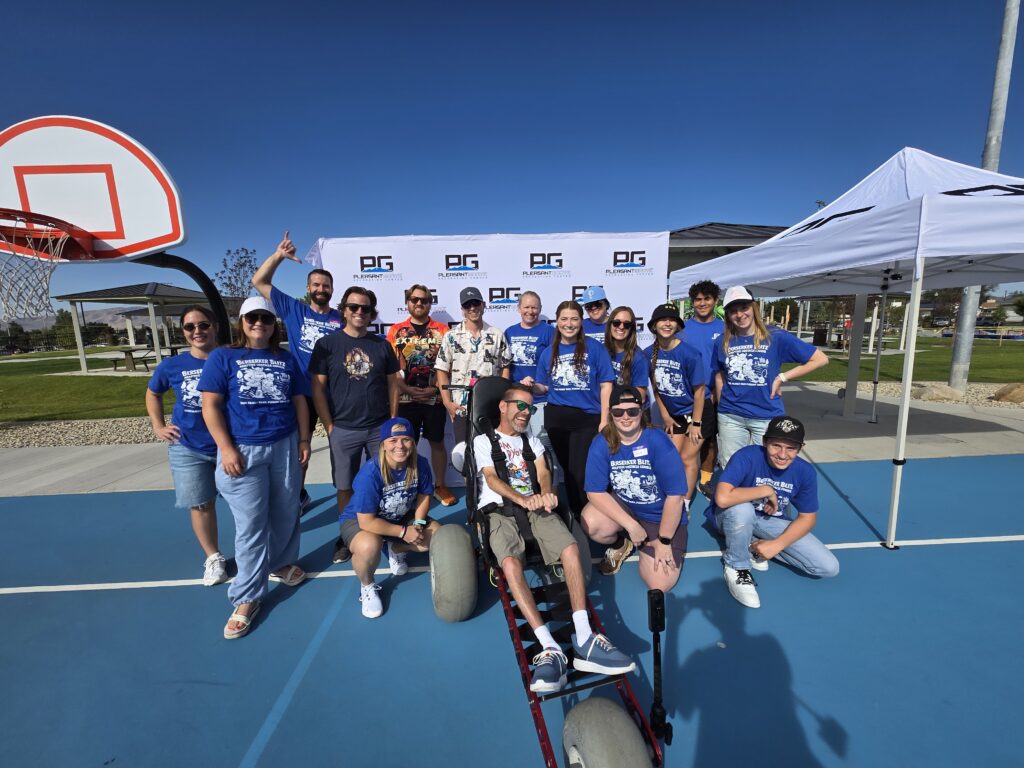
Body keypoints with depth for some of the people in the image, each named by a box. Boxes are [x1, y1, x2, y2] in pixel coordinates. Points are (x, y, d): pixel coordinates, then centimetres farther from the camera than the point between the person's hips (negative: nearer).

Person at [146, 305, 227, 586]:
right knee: (200, 505, 10)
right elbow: (152, 394, 17)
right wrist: (158, 426, 7)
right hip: (188, 449, 2)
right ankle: (213, 557, 31)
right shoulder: (172, 366, -3)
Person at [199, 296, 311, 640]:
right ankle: (247, 598, 17)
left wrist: (304, 439, 4)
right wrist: (227, 449, -11)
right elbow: (210, 406, -4)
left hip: (285, 446, 3)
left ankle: (281, 563, 37)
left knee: (286, 514, 12)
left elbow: (299, 401, 11)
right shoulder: (223, 357, 1)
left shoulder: (287, 359, 10)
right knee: (250, 525, 3)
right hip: (243, 450, -3)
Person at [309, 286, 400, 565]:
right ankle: (346, 538, 28)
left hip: (380, 428, 1)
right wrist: (329, 426, -4)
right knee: (345, 487, 10)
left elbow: (392, 385, 8)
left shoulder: (382, 345, 5)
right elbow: (317, 389, -1)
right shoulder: (326, 344, -1)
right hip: (343, 430, -1)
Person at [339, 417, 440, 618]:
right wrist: (403, 532, -23)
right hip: (360, 520, -5)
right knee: (369, 547, -38)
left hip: (402, 517, 5)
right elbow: (367, 521, -28)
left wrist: (419, 523, -16)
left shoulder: (420, 464, -19)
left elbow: (424, 495, -1)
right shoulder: (370, 473, -33)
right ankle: (367, 586, 0)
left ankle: (396, 550, 21)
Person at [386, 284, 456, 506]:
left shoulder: (442, 330, 2)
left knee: (437, 441, 10)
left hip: (435, 397, 0)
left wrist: (435, 388, -13)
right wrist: (407, 389, -12)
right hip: (406, 398, 0)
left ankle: (440, 486, 24)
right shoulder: (396, 331, 4)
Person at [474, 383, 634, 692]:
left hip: (537, 508, 3)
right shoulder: (483, 441, 12)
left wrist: (547, 494, -18)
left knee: (571, 548, -25)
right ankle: (550, 650, -34)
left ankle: (584, 640, -26)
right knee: (511, 563, -32)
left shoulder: (532, 441, 24)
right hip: (500, 511, -3)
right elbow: (491, 479, -4)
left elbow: (544, 473, 8)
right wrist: (523, 499, -22)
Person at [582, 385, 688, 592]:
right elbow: (595, 492, -17)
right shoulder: (601, 443, -17)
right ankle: (620, 544, 7)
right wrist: (631, 525, -23)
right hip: (622, 506, 2)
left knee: (659, 584, -12)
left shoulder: (658, 441, -24)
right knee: (590, 523, -29)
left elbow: (675, 495, -20)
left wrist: (664, 541, -14)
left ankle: (649, 548, 22)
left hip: (662, 517, -1)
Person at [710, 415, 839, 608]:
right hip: (734, 517, -4)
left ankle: (754, 546, 8)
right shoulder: (747, 456, -29)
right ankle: (736, 567, -13)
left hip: (772, 522, 4)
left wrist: (777, 544, -17)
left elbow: (808, 517, -4)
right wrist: (766, 491, -31)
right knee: (742, 508, -40)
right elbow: (722, 498, -42)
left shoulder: (805, 471, -13)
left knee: (829, 567, -6)